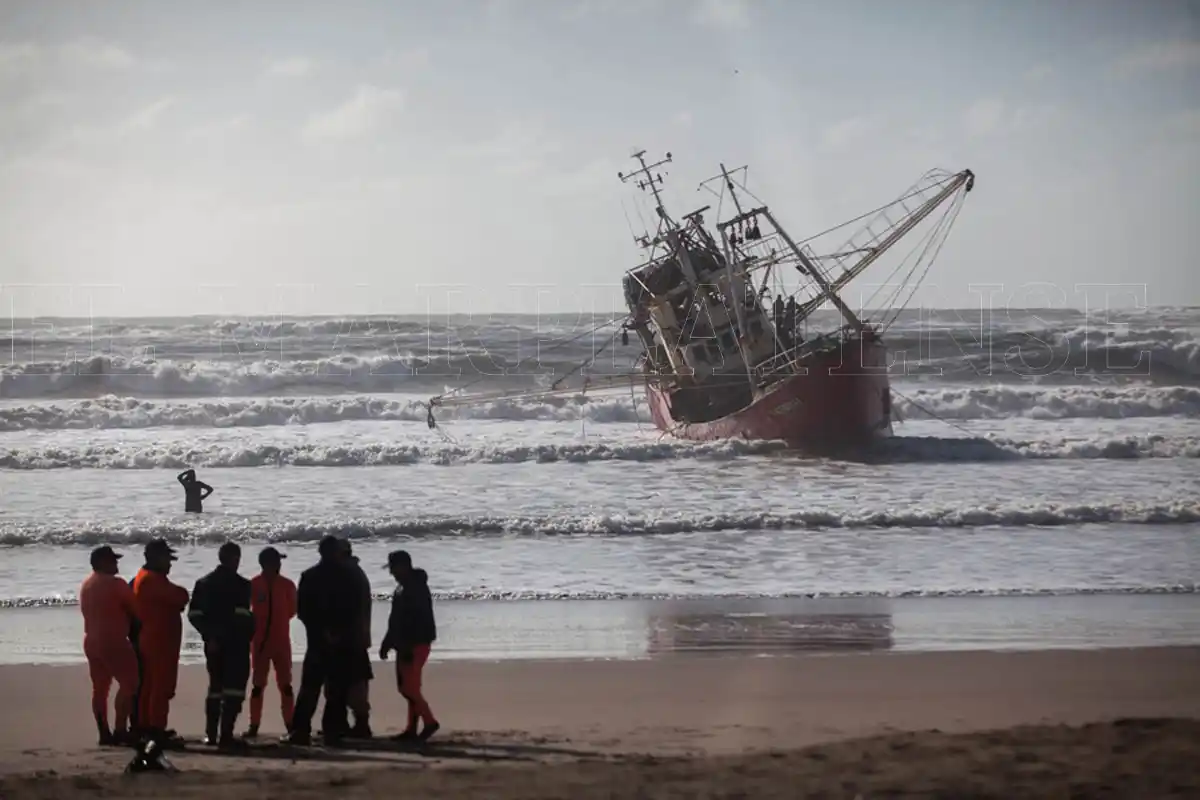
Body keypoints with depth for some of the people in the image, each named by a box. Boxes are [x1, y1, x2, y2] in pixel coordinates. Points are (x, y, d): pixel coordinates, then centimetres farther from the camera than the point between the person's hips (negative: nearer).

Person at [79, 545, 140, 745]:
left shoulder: (86, 584, 13)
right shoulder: (115, 584, -12)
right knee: (129, 683, -4)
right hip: (113, 641, -9)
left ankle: (104, 733, 9)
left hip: (91, 641, 9)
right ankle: (120, 730, -10)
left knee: (99, 688, 9)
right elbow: (134, 609, -7)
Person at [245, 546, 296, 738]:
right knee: (258, 684, 4)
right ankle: (254, 725, 5)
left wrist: (277, 620, 0)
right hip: (260, 641, -1)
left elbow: (291, 610, 8)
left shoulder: (286, 585, 0)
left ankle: (291, 724, 6)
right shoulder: (253, 585, -6)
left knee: (285, 684, 4)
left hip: (281, 641, 2)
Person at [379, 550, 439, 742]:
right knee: (407, 686, 10)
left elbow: (418, 619, -23)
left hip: (416, 645, -10)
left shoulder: (416, 588, -15)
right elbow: (397, 620, 22)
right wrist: (387, 643, 21)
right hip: (406, 645, 10)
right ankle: (412, 729, 12)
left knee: (408, 686, -13)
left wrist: (408, 647, -26)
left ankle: (429, 721, -8)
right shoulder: (403, 587, 16)